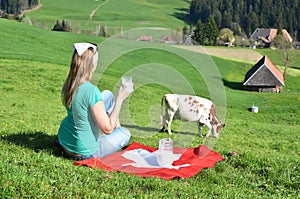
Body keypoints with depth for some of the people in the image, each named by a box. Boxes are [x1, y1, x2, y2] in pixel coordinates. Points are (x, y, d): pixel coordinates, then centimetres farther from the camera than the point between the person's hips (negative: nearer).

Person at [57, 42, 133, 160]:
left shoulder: (68, 84, -6)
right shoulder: (91, 90, -31)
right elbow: (107, 129, -25)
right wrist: (120, 98, -19)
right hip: (83, 153, -7)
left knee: (108, 95, 14)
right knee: (125, 133, 18)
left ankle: (117, 128, 32)